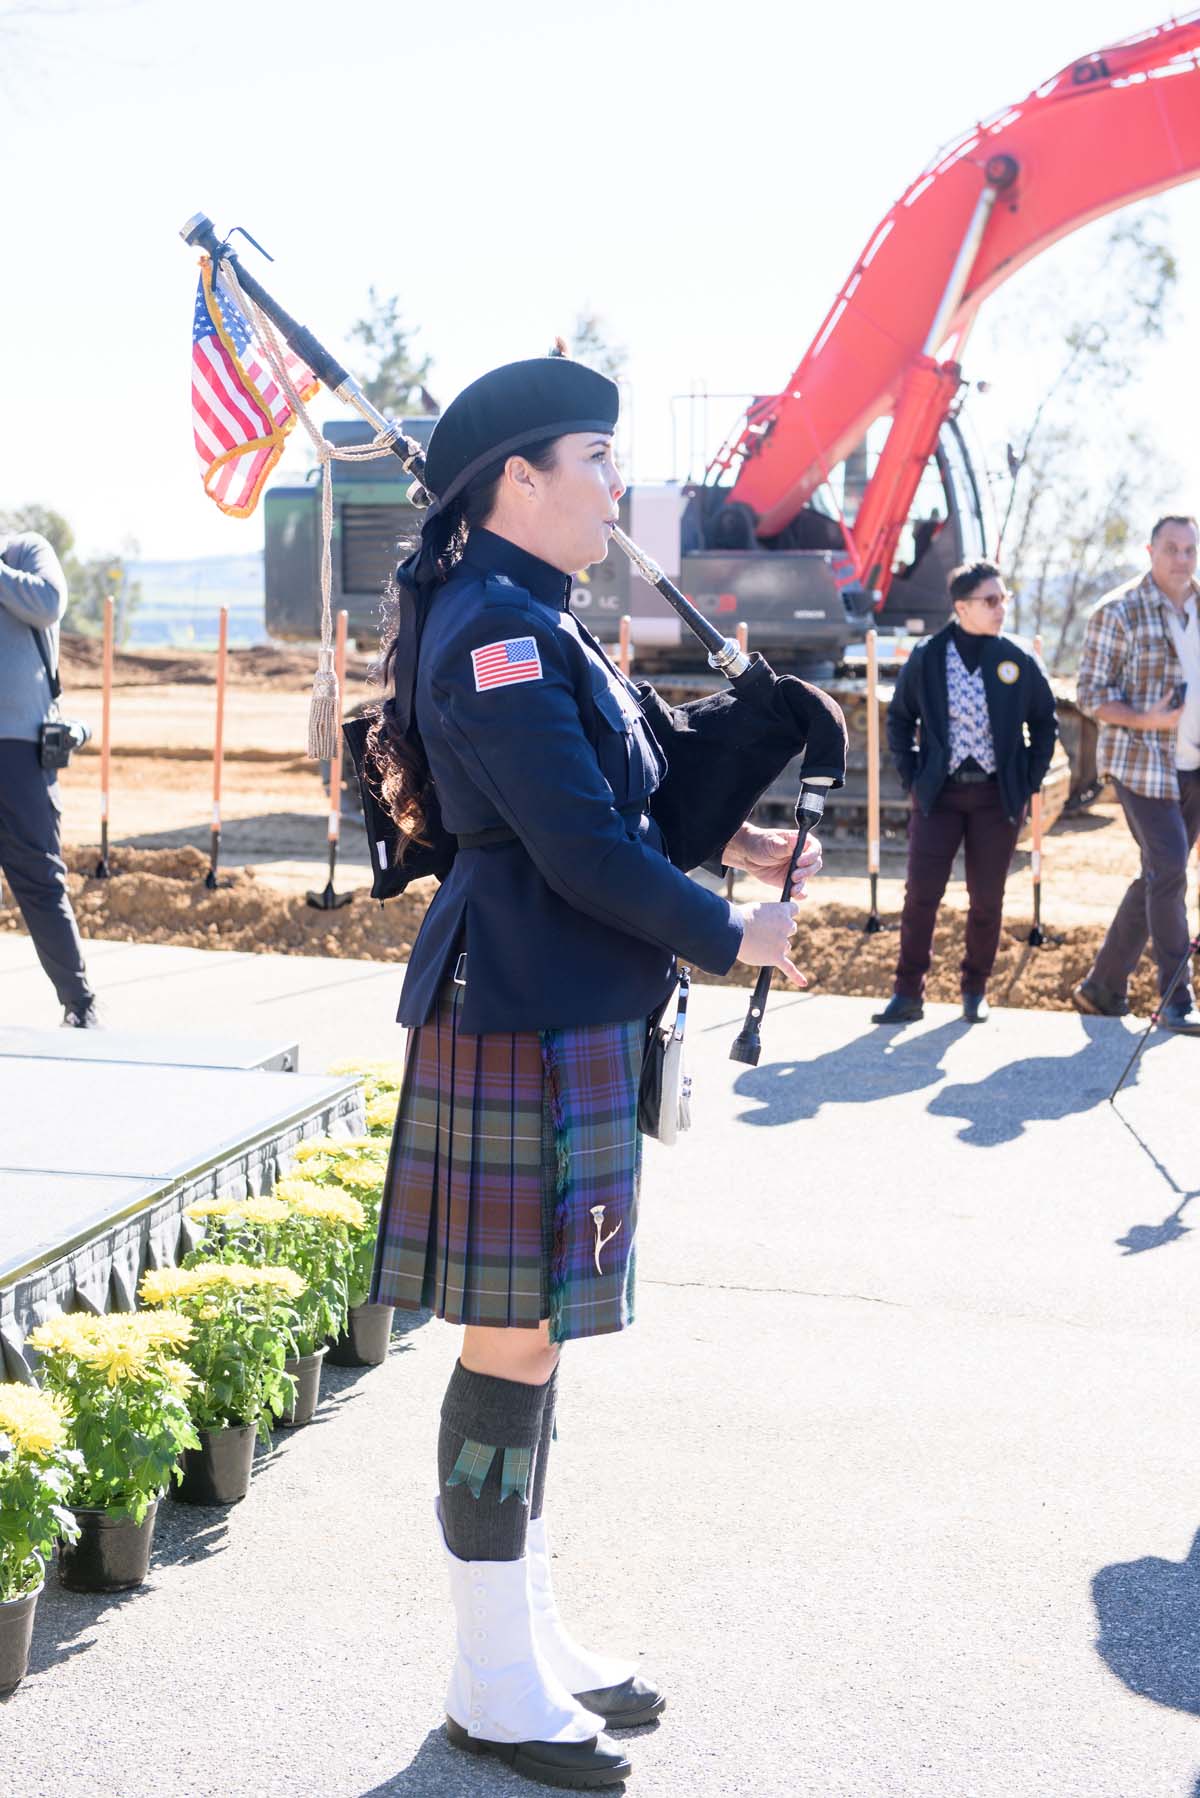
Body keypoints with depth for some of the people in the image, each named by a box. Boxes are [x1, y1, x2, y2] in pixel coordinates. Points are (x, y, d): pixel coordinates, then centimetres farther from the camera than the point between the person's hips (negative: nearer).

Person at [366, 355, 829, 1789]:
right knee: (515, 1339, -2)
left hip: (561, 1014, 10)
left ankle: (526, 1632, 28)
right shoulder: (498, 633, -17)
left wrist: (731, 842, 5)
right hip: (525, 1021, -10)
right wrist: (731, 934, -10)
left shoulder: (532, 623, 15)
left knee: (529, 1331, 16)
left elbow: (613, 785, 20)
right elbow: (580, 848, -21)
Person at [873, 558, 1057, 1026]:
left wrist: (1028, 783, 3)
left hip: (998, 796, 1)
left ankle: (975, 991, 20)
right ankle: (908, 993, 3)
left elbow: (1044, 725, 10)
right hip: (939, 794, 0)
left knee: (986, 900, 6)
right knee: (921, 894, -4)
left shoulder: (1020, 661, 0)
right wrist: (911, 777, 2)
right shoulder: (927, 658, -1)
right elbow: (899, 719, 10)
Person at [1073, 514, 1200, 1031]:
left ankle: (1102, 986, 20)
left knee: (1158, 878, 9)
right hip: (1140, 764, -6)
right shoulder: (1119, 612, -8)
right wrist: (1147, 721, -21)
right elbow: (1091, 694, -9)